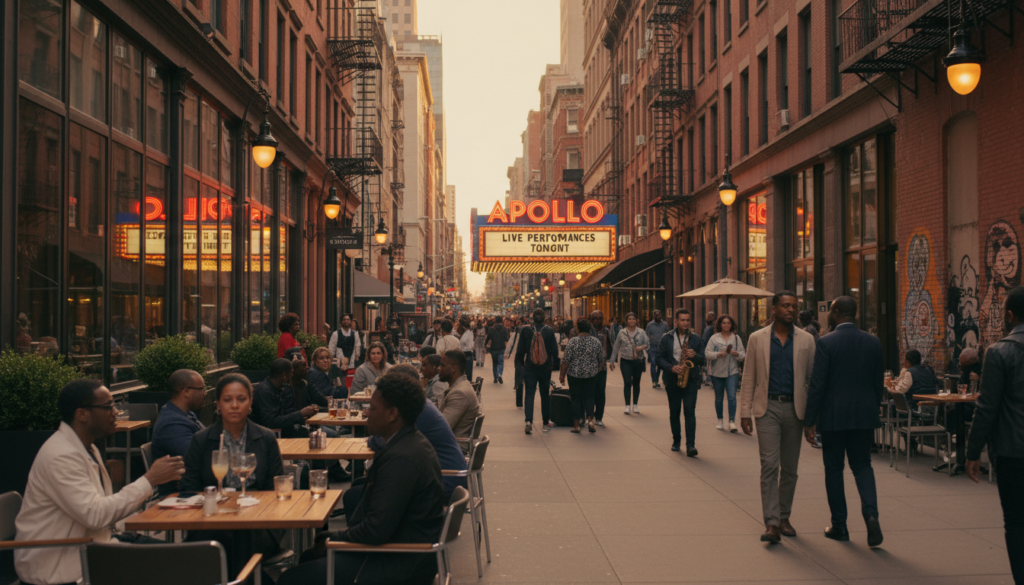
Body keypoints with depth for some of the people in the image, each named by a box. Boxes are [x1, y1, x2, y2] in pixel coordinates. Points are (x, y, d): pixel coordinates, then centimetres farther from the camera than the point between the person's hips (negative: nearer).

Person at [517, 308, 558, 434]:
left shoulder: (526, 331, -7)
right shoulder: (549, 331, -7)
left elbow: (520, 350, -3)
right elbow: (555, 351, -4)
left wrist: (521, 362, 14)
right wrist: (552, 362, 14)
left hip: (530, 368, -1)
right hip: (545, 368, 1)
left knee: (529, 394, 2)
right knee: (545, 394, 13)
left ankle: (529, 421, -14)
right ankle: (546, 422, 20)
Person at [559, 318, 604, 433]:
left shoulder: (573, 341, -10)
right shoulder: (596, 341, -1)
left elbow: (566, 360, -9)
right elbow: (601, 359, 5)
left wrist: (562, 374, 1)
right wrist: (597, 369, 22)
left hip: (575, 374, -2)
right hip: (591, 374, 2)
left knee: (576, 398, 6)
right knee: (589, 396, 12)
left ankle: (576, 425, 7)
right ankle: (590, 419, -7)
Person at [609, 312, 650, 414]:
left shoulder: (641, 332, 4)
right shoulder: (622, 332, 4)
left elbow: (647, 343, -1)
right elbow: (616, 347, 8)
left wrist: (642, 347, -23)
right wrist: (612, 361, 8)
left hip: (638, 360, 1)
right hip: (626, 361, -1)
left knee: (636, 383, 8)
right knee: (627, 382, -11)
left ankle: (635, 405, 19)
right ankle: (627, 406, -5)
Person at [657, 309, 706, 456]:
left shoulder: (696, 339, 7)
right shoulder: (666, 338, 5)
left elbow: (703, 360, 7)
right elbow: (660, 358, 2)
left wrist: (695, 355, -14)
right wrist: (671, 367, -15)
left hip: (691, 380, -1)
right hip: (672, 380, 1)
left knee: (689, 411, -10)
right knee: (674, 412, 9)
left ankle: (691, 445, -13)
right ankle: (676, 440, 24)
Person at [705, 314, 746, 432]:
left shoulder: (736, 338, 6)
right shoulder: (714, 338, 3)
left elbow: (743, 355, 6)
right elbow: (707, 353, -3)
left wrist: (737, 354, -16)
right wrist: (718, 354, -19)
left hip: (732, 372, -1)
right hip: (717, 372, 1)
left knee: (732, 396, -13)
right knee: (718, 398, 10)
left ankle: (732, 422, -11)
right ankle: (720, 421, 23)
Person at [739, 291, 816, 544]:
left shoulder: (806, 340, 5)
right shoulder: (757, 339, 2)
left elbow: (812, 378, 7)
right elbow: (748, 378, 4)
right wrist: (745, 412, 0)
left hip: (794, 408, 2)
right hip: (768, 407, -2)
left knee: (789, 468, 9)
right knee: (769, 465, -9)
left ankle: (784, 517, 23)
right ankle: (771, 523, -8)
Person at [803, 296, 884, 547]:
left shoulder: (826, 343, -11)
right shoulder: (873, 342, 3)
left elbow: (817, 385, -12)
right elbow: (879, 383, 8)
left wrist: (809, 421, -6)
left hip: (834, 416, -4)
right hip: (864, 415, 4)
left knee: (834, 469, 9)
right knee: (862, 465, 14)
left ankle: (839, 526, 15)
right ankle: (871, 514, -7)